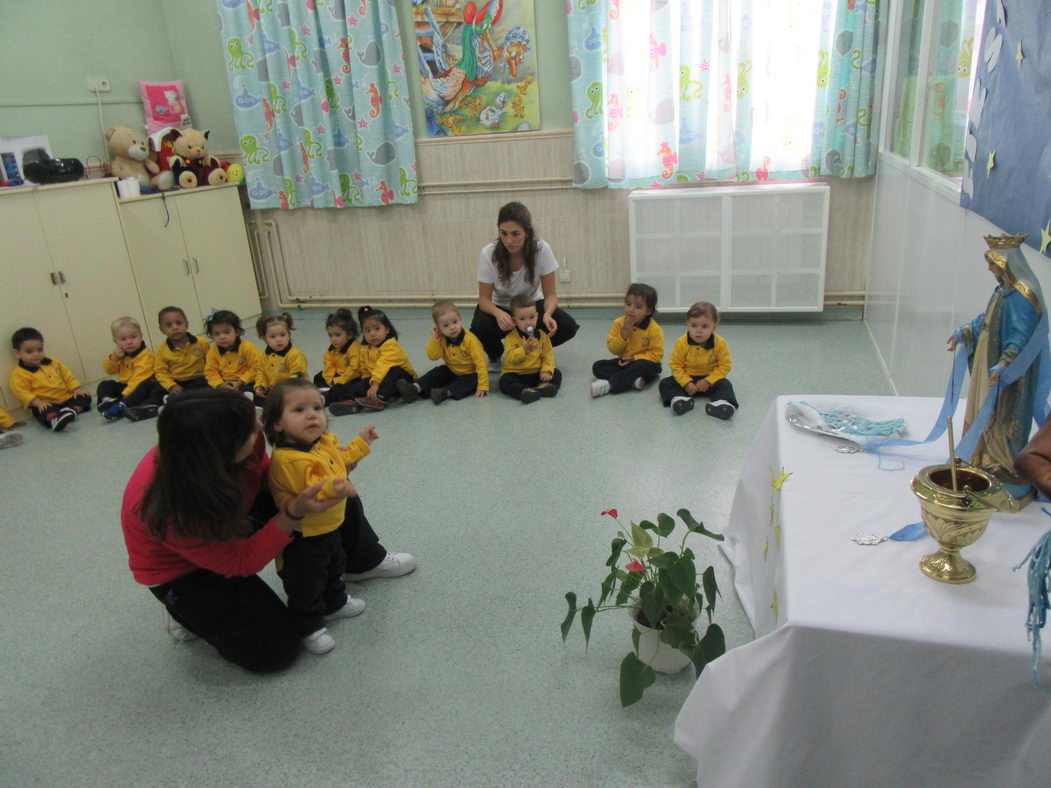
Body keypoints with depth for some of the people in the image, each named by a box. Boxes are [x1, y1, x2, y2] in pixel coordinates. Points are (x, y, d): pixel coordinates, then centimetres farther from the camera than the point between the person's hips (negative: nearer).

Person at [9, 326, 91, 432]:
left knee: (85, 397, -10)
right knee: (46, 412, -38)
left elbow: (68, 377, 18)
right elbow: (21, 392, -13)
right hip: (45, 404, -6)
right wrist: (37, 402, -26)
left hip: (66, 399, 7)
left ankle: (73, 409, -37)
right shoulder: (19, 373, -3)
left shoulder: (54, 363, 14)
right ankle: (54, 419, -70)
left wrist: (77, 389, 2)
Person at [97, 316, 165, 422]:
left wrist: (126, 394, -34)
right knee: (104, 384, 2)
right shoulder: (120, 354, 7)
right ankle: (107, 400, -28)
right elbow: (109, 370, 12)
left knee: (146, 386, -38)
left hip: (142, 386, -8)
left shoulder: (145, 354, -20)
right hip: (125, 385, 8)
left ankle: (121, 406, -53)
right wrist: (113, 358, -10)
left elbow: (140, 377, -27)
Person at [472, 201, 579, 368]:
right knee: (480, 328, -34)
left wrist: (547, 314, -40)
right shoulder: (488, 253, -24)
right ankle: (495, 354, 4)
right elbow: (484, 299, -19)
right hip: (499, 307, -1)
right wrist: (498, 313, -42)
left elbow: (550, 294, -17)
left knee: (567, 327, -25)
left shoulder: (542, 249, -23)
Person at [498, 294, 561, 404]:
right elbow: (510, 358, -17)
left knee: (557, 374, -13)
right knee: (505, 381, -30)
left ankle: (543, 386, -36)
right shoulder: (511, 338, -9)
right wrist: (524, 349, -30)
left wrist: (547, 370, -18)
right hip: (516, 374, -3)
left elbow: (548, 355, -2)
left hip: (537, 373, 3)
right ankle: (524, 391, -47)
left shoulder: (542, 335, 1)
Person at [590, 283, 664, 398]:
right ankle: (633, 380, -30)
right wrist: (623, 334, -22)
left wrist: (635, 358, -23)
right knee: (597, 366, -13)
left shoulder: (654, 329, -16)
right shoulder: (619, 323, -6)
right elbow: (613, 349, -6)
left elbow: (657, 354, -16)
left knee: (644, 365, -39)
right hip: (623, 362, 4)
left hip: (643, 362, -4)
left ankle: (610, 384, -37)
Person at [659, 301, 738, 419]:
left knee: (725, 384, -28)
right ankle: (679, 399, -44)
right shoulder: (681, 343, -15)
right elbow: (676, 366, -9)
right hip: (687, 378, 1)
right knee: (665, 383, -19)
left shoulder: (720, 344, -15)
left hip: (710, 379, -1)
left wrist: (708, 381, -21)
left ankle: (722, 402, -52)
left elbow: (725, 366, -10)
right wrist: (686, 383, -23)